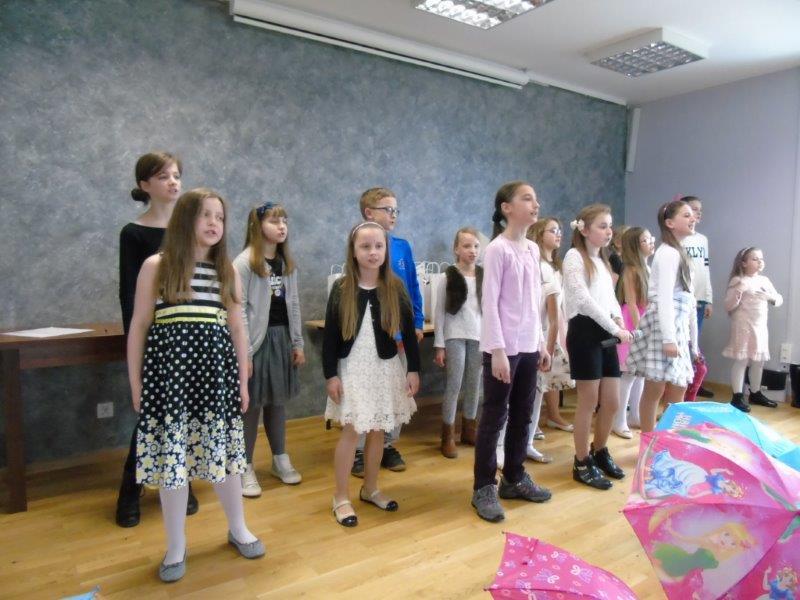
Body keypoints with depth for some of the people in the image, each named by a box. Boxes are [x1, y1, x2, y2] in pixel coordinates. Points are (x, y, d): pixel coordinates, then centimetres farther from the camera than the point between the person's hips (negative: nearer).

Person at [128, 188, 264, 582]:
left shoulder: (227, 270, 7)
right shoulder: (156, 266, -2)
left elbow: (237, 329, 10)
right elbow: (139, 327, 0)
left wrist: (242, 380, 9)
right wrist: (135, 381, -2)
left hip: (216, 366, 3)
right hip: (170, 365, -2)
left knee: (223, 450, 11)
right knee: (171, 454, 5)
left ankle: (238, 529, 32)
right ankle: (176, 545, 24)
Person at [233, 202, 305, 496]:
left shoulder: (287, 263, 9)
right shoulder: (244, 262, -10)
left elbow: (293, 305, 11)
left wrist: (298, 343, 8)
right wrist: (243, 352, -16)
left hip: (281, 337, 6)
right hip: (256, 339, -5)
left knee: (277, 401, 14)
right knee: (251, 404, 2)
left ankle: (280, 459, 28)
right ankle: (246, 468, 15)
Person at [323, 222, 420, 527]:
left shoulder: (395, 288, -1)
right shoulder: (341, 288, -6)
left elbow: (409, 330, 3)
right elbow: (329, 335, -5)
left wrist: (414, 369, 0)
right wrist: (331, 374, -8)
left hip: (386, 368, 3)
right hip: (352, 368, -2)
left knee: (377, 430, 12)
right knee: (351, 430, 1)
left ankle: (370, 488, 31)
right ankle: (341, 497, 16)